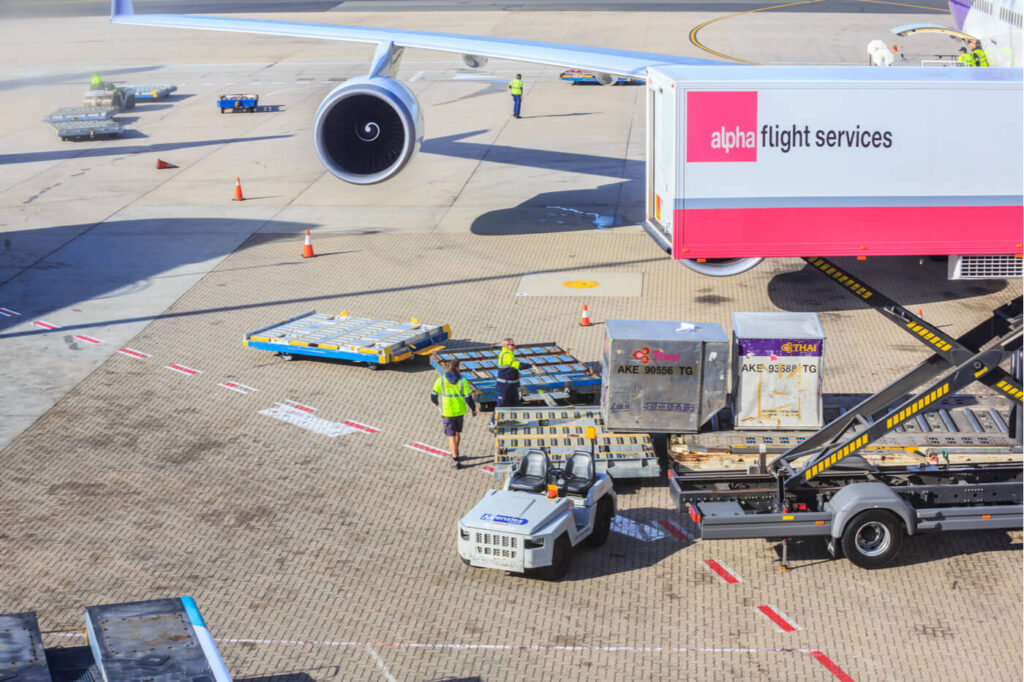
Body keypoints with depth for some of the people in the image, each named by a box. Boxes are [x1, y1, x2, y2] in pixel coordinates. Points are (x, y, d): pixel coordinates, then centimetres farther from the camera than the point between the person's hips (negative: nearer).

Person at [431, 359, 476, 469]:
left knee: (451, 436, 2)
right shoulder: (462, 380, -9)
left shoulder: (441, 380, -10)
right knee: (458, 432, 24)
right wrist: (473, 409, 7)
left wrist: (435, 402, 20)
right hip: (460, 411, 2)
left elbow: (434, 394, -2)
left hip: (447, 412, -2)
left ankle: (455, 460, -3)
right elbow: (468, 397, -7)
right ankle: (454, 452, 42)